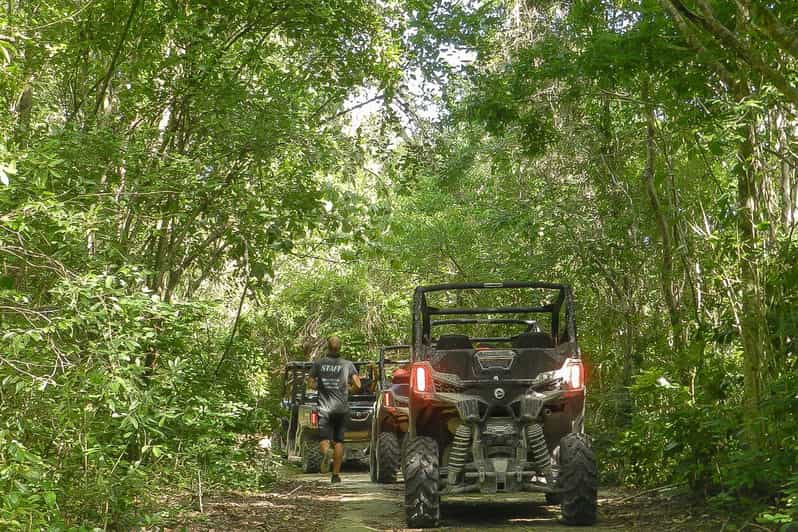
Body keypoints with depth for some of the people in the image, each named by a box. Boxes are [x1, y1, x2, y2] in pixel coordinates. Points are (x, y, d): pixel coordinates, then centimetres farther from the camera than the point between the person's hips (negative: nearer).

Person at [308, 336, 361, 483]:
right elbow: (358, 385, -4)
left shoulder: (318, 363, 1)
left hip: (324, 407, 0)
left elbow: (311, 384, 1)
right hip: (341, 407, 1)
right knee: (339, 440, 9)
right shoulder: (347, 364, 0)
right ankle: (336, 474, 9)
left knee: (324, 438, 4)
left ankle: (326, 451, -31)